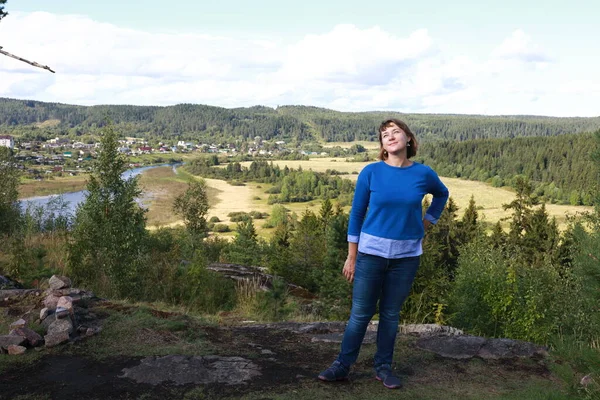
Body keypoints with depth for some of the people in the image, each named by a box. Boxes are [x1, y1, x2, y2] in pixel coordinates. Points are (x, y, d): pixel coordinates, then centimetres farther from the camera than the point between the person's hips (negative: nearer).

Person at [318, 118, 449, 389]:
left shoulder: (423, 174, -2)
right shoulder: (371, 172, -6)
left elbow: (441, 195, 21)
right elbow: (357, 214, -1)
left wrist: (427, 223, 9)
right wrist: (351, 257, -1)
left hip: (407, 255, 1)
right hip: (372, 252, -1)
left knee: (391, 314, 12)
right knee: (360, 313, 3)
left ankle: (383, 367, 25)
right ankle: (342, 365, 16)